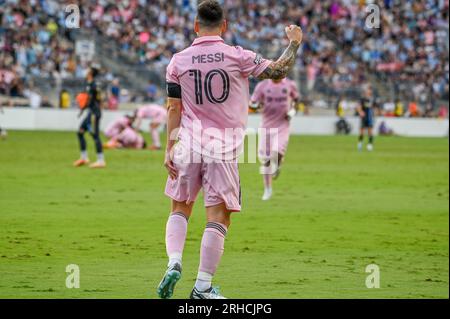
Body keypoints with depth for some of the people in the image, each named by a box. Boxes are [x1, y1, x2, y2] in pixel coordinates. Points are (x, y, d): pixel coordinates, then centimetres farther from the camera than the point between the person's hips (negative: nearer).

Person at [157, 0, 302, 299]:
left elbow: (174, 109, 2)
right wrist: (294, 43, 17)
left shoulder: (179, 61, 2)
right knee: (218, 216, 1)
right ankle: (203, 286, -1)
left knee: (180, 208, 18)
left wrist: (170, 148, 5)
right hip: (223, 148, -2)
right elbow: (278, 71, 1)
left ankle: (174, 263, -3)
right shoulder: (237, 56, -5)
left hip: (188, 143, 3)